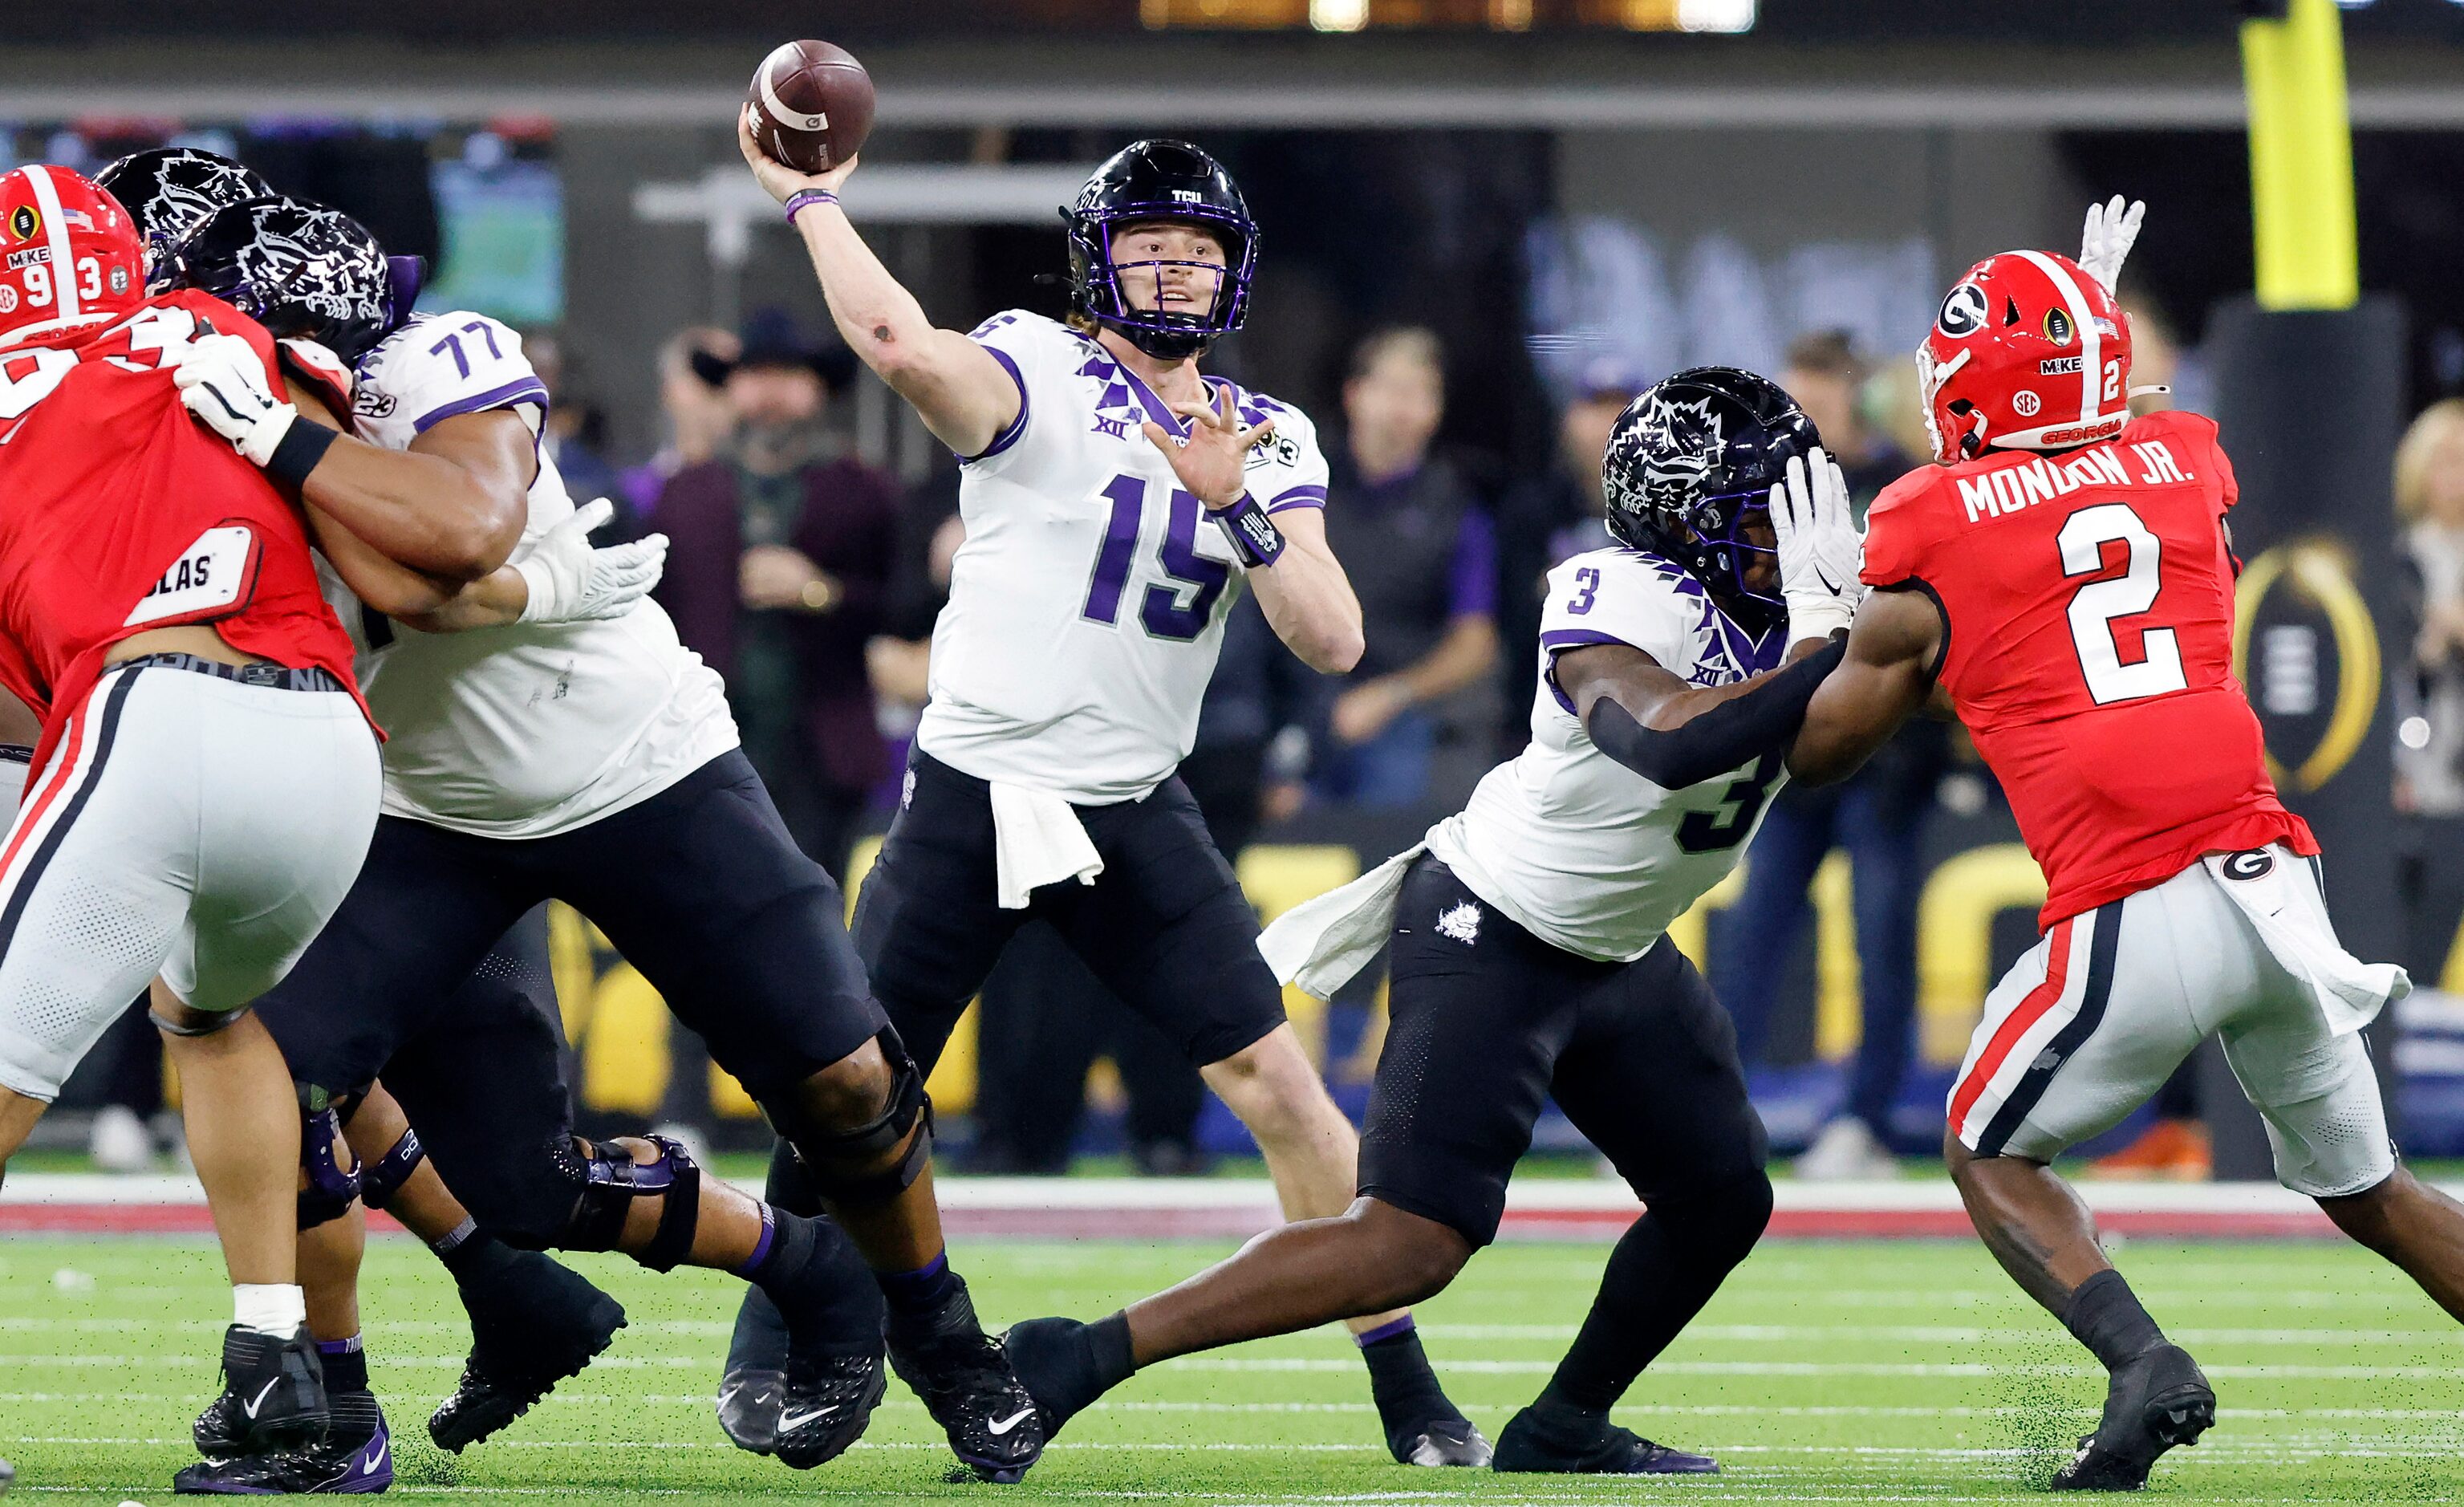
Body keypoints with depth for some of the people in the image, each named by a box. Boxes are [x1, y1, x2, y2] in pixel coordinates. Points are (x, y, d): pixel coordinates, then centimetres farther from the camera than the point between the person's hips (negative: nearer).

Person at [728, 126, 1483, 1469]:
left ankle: (1404, 1387, 4)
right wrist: (811, 199, -23)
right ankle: (767, 1354, 23)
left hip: (1135, 816, 3)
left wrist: (1235, 507, -18)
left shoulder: (1267, 444, 8)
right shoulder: (1038, 374, -8)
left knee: (1279, 1089, -4)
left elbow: (1332, 643, -5)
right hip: (973, 799, -3)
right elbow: (907, 351, -31)